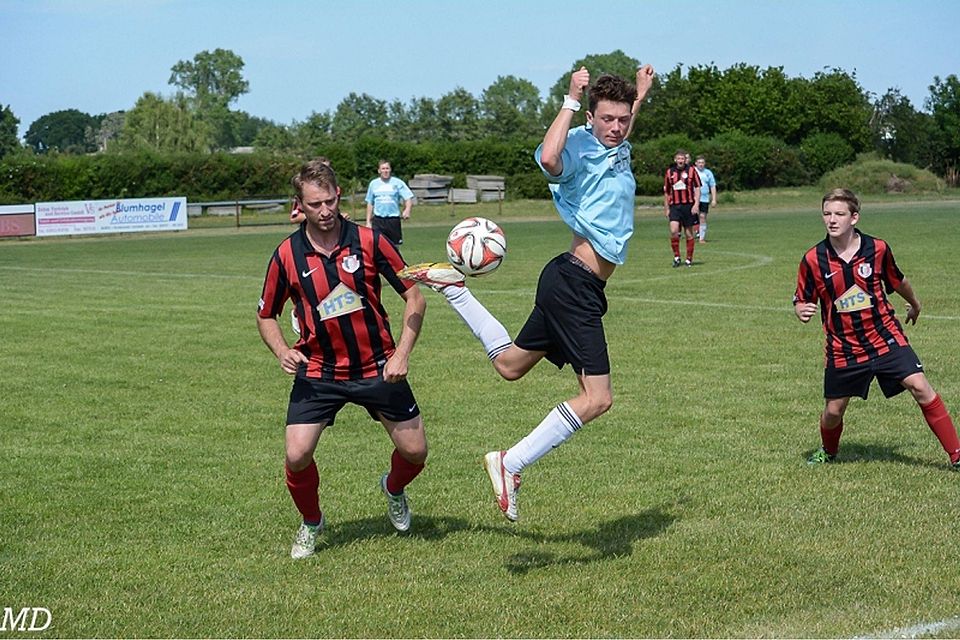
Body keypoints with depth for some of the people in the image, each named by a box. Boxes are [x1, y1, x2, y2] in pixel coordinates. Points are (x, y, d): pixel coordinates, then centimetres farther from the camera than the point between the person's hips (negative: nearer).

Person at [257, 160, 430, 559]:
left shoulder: (369, 241, -10)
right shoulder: (286, 255, -8)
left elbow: (414, 297, -3)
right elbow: (266, 316, 6)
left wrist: (402, 353, -14)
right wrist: (283, 351, -14)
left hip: (377, 368, 0)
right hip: (318, 372, 0)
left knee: (415, 451, 1)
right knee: (297, 456, -14)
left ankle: (393, 489, 38)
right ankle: (311, 522, 17)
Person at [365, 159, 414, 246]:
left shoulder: (397, 183, 0)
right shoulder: (373, 184, 9)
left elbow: (408, 198, -5)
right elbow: (370, 203, 15)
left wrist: (407, 210, -26)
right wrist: (368, 222, 12)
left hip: (393, 219, -1)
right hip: (378, 220, 1)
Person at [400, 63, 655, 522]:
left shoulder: (618, 150, 12)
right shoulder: (579, 147, -14)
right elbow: (549, 159, -41)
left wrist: (641, 96, 39)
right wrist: (570, 101, -32)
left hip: (575, 287, 10)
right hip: (574, 283, -10)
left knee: (509, 364, 25)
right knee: (597, 398, -15)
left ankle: (452, 286, 33)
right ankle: (510, 465, -14)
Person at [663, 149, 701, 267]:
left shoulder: (691, 171, 2)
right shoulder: (669, 172, 8)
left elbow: (697, 188, 1)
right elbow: (666, 192, 15)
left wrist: (696, 204, -10)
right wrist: (666, 208, 15)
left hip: (688, 205, -1)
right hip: (674, 206, 1)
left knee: (689, 233, 4)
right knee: (674, 230, -17)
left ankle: (689, 259, 16)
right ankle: (676, 256, -3)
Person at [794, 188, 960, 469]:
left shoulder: (877, 248, -6)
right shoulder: (813, 260, -9)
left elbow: (897, 281, 14)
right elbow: (802, 300, 2)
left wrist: (914, 304, 31)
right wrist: (802, 311, -22)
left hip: (885, 337, 0)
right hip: (842, 347, 0)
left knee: (920, 387, -14)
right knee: (833, 411, 7)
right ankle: (828, 452, 41)